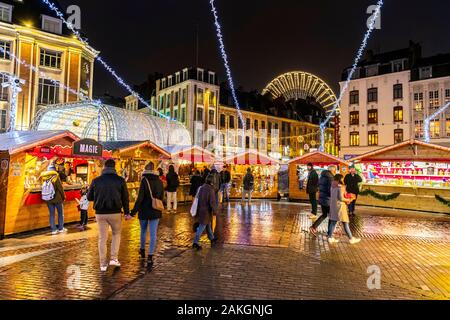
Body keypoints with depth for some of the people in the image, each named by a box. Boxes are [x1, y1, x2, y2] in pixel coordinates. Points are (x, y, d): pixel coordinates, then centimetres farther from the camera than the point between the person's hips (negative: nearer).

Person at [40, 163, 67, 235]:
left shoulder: (43, 177, 0)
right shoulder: (55, 176, -13)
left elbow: (44, 188, 5)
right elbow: (60, 187, -11)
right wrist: (63, 196, 1)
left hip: (48, 199, 4)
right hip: (57, 198, -4)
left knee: (51, 214, 11)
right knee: (60, 213, 11)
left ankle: (53, 230, 12)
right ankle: (61, 228, 15)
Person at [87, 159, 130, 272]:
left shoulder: (96, 181, -3)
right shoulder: (120, 180, -7)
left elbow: (89, 197, 5)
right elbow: (125, 198, -4)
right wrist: (127, 213, 6)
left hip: (100, 213, 1)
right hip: (115, 213, -1)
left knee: (102, 238, 11)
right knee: (116, 234, 20)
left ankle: (103, 264, 18)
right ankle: (114, 258, 13)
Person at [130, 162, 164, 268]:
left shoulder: (144, 181, -12)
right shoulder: (159, 181, 2)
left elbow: (140, 198, -18)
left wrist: (133, 212, -15)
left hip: (144, 211, -2)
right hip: (156, 212, 2)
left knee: (143, 231, 21)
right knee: (153, 234, 3)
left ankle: (142, 250, 40)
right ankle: (150, 257, -1)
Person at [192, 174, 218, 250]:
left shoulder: (202, 188, 2)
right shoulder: (211, 189, -20)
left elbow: (199, 199, 10)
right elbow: (212, 202, -21)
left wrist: (198, 209, 20)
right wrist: (215, 211, -9)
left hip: (201, 209, 8)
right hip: (207, 211, -8)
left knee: (208, 224, 22)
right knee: (201, 227, -2)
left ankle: (212, 238, 38)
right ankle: (195, 242, -2)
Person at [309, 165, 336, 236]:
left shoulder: (322, 177, 9)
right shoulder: (330, 178, -18)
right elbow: (331, 191, -23)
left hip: (321, 199, 8)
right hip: (328, 200, -8)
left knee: (324, 215, 20)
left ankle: (313, 227, 10)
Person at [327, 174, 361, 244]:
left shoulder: (333, 187, 9)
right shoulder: (341, 187, -14)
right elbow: (341, 198, -20)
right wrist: (348, 200, -2)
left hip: (333, 206, 7)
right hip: (340, 206, -7)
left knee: (333, 222, 10)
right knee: (345, 223, 3)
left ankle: (330, 238, 11)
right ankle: (351, 239, 14)